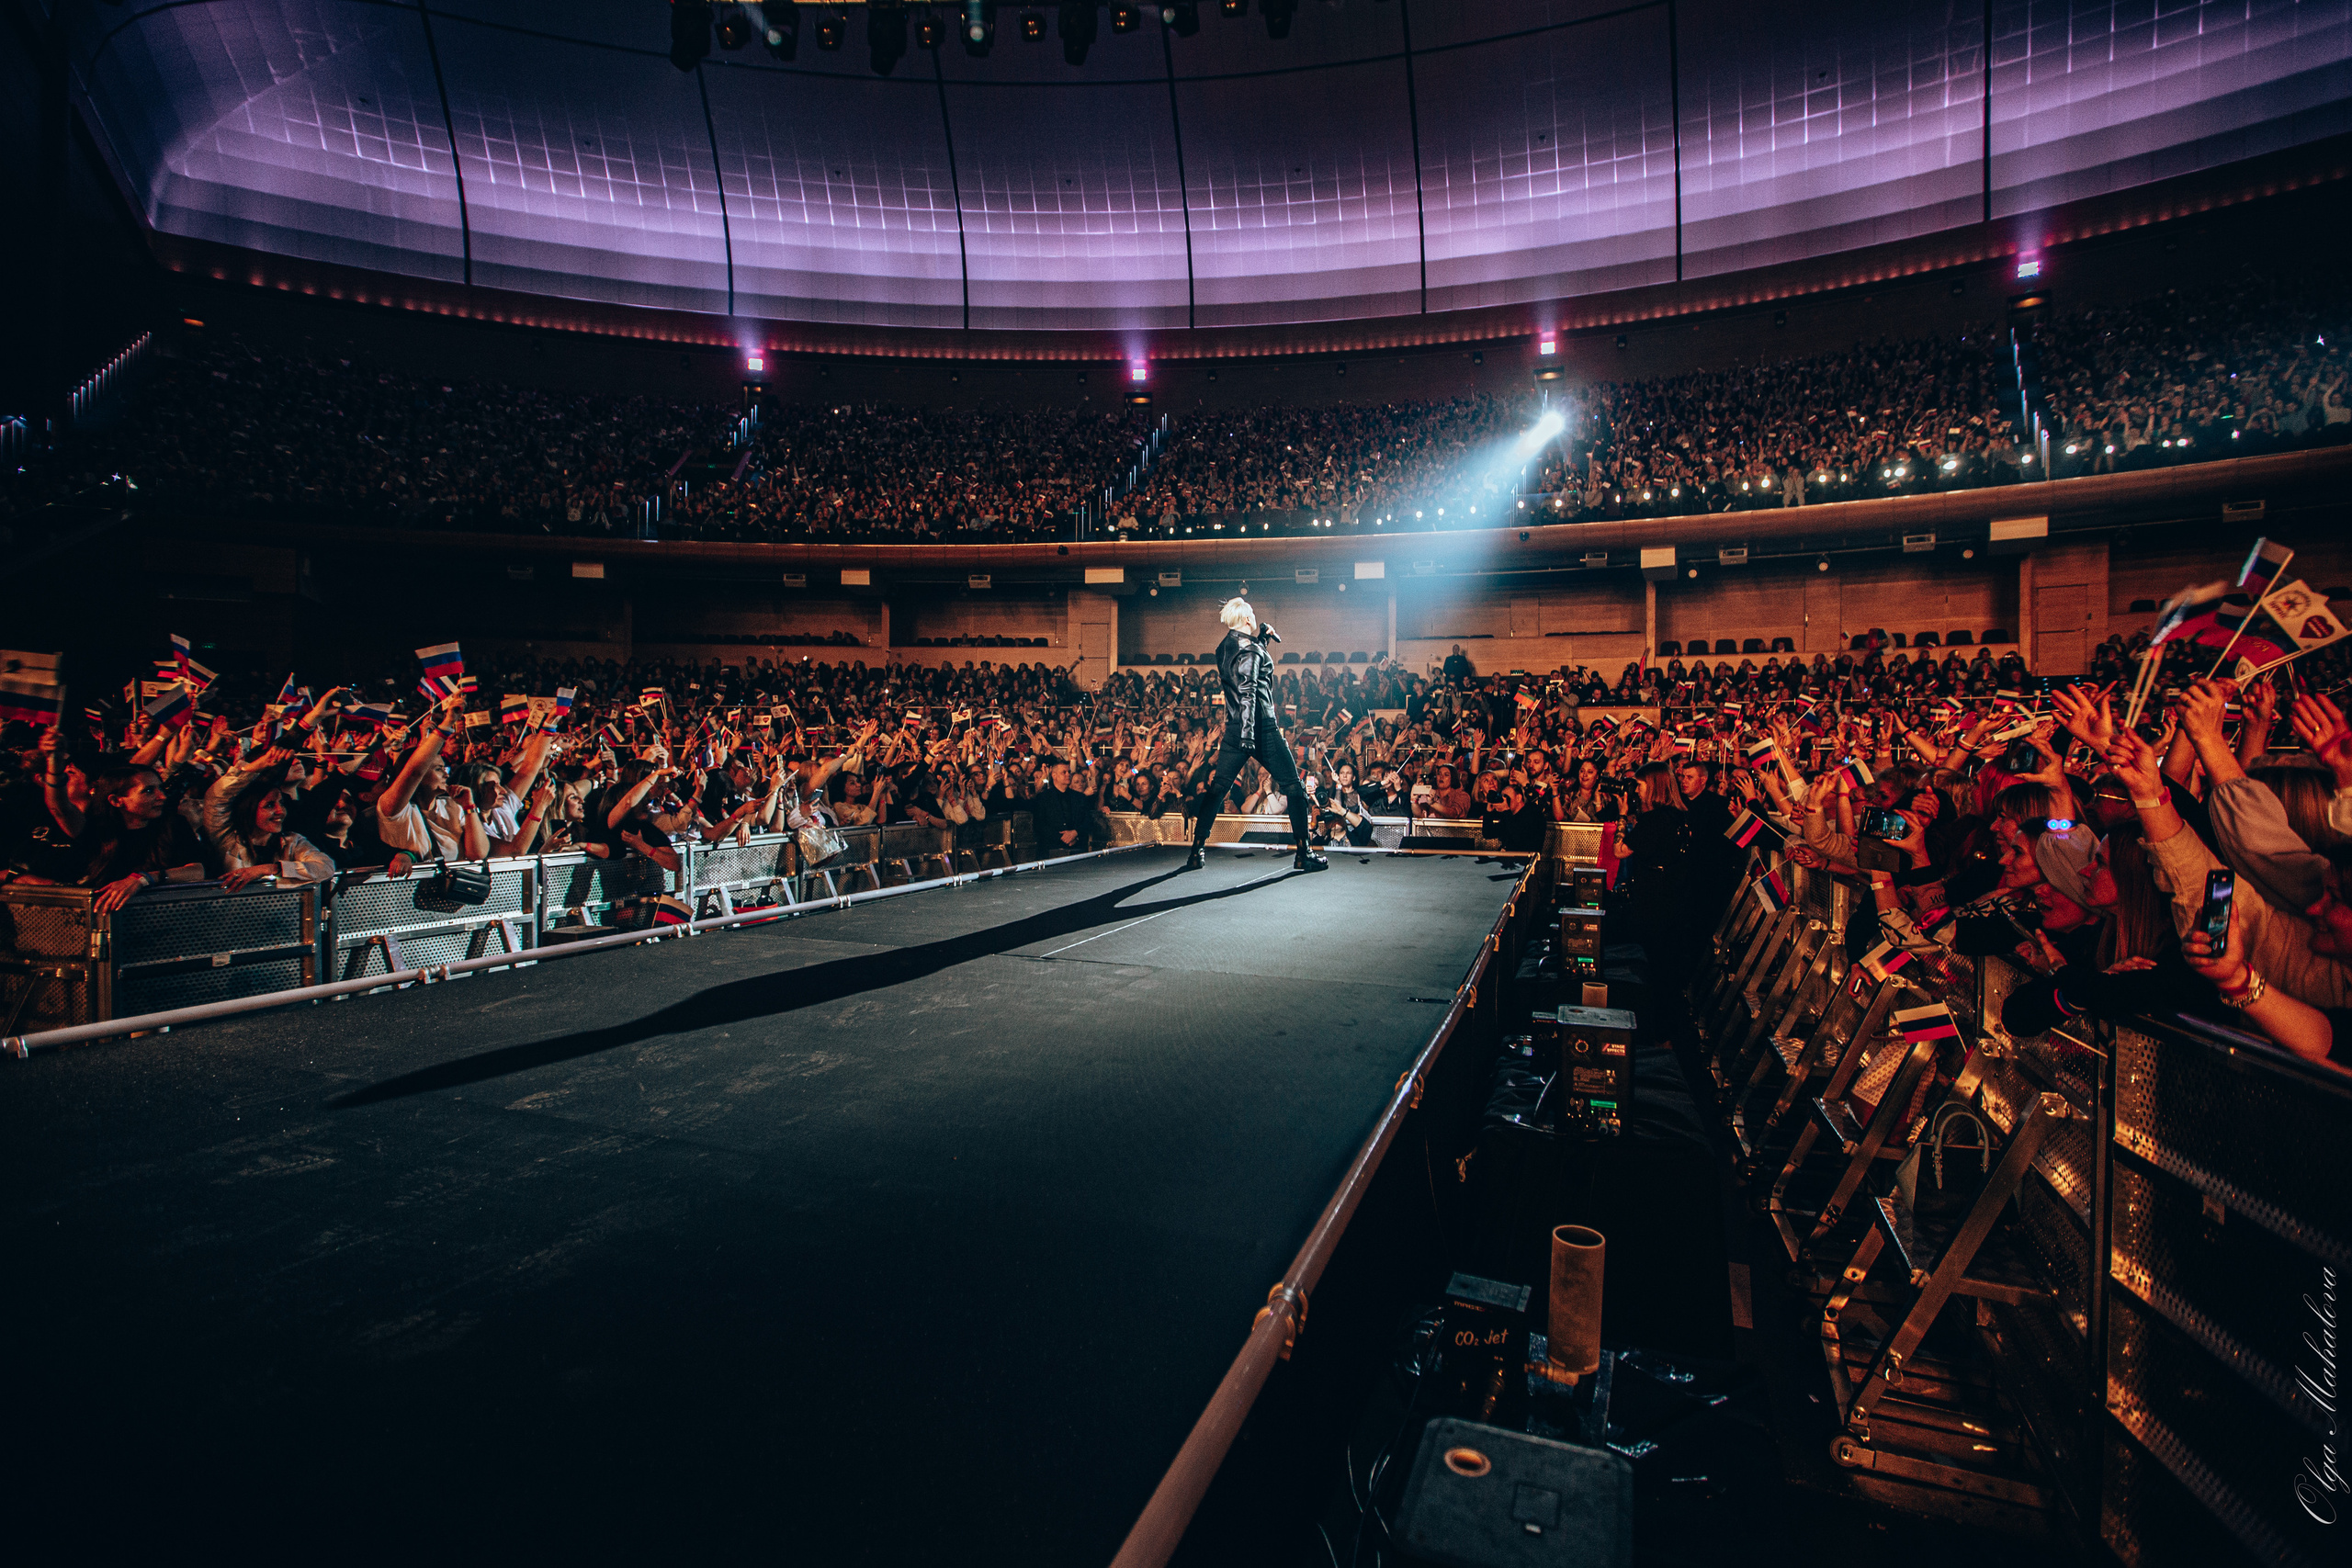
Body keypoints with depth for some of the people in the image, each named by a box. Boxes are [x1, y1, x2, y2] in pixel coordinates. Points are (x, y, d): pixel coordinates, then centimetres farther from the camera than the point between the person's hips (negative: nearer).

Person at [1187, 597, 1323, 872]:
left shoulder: (1224, 648, 12)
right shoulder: (1250, 649, -11)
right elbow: (1247, 693, -21)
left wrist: (1262, 638, 22)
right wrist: (1248, 735, -26)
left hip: (1234, 728, 7)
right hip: (1261, 727, -7)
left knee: (1217, 788, 11)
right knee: (1293, 787, 3)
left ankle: (1197, 852, 7)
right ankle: (1304, 854, 3)